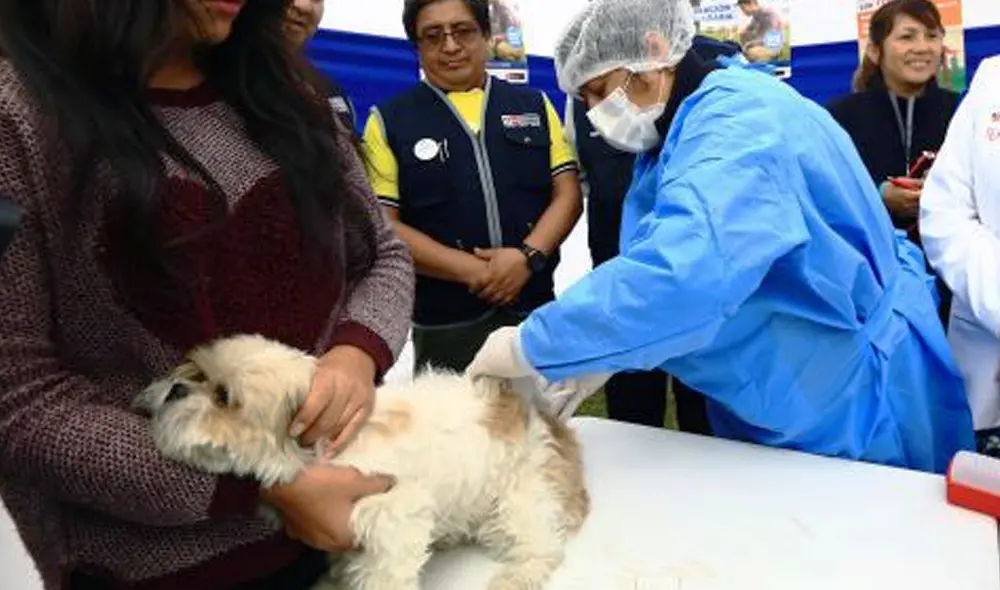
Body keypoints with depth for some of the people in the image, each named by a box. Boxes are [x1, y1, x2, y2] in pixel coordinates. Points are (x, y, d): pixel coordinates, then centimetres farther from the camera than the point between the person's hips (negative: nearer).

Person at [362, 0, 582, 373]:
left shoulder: (534, 106, 9)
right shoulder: (390, 121, 1)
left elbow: (567, 194, 4)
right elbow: (383, 227, -6)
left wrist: (528, 256, -14)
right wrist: (474, 271, -15)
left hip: (535, 310, 3)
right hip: (444, 324, -2)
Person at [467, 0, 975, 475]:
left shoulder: (738, 118, -26)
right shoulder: (679, 134, 6)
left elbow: (682, 274, -42)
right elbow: (665, 263, 9)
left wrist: (532, 346, -34)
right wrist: (600, 355, -7)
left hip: (855, 406, -9)